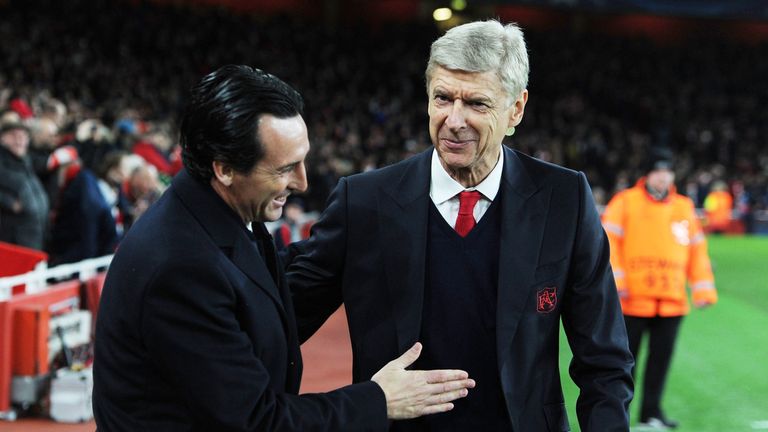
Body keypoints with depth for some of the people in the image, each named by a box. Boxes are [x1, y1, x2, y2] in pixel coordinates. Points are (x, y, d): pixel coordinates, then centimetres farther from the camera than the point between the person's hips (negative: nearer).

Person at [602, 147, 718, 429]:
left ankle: (651, 411, 15)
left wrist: (703, 289, 8)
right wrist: (615, 280, -14)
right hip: (633, 299, -3)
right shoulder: (625, 202, 1)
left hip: (672, 300, 3)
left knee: (661, 356, 4)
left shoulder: (684, 207, 13)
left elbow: (697, 249, 14)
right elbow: (609, 242, -5)